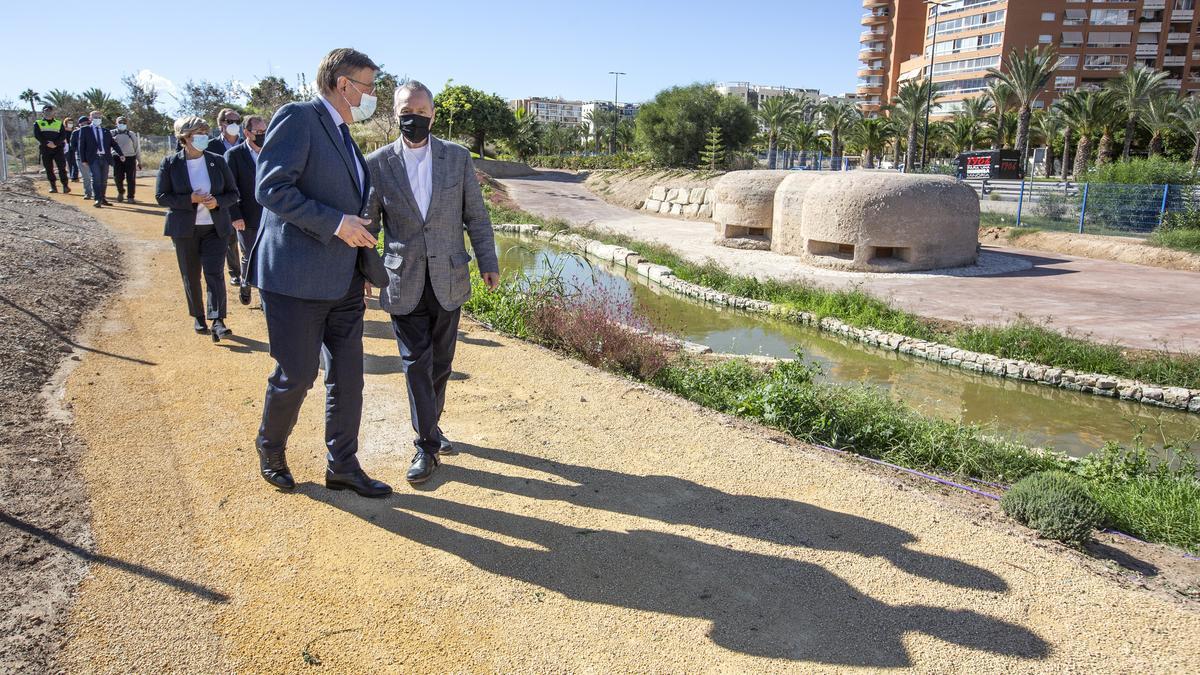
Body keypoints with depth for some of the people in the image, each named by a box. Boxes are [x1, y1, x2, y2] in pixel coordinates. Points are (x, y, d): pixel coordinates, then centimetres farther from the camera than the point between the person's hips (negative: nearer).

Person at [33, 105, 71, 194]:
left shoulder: (59, 123, 12)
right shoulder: (38, 124, 11)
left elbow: (63, 135, 0)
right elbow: (37, 135, -2)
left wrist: (55, 143, -16)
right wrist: (47, 143, -17)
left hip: (58, 148, -1)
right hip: (45, 149, 1)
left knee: (62, 167, -9)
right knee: (49, 169, 2)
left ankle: (65, 185, -9)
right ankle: (53, 186, 7)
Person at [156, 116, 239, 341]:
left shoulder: (217, 161, 2)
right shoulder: (170, 163, -2)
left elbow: (233, 194, 5)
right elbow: (161, 196, -4)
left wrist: (217, 201, -15)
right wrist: (190, 199, -18)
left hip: (215, 228, 0)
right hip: (184, 229, 0)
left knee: (214, 273, -11)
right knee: (190, 276, 9)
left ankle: (217, 321, -14)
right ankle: (198, 317, 26)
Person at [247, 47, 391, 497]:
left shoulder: (343, 135, 18)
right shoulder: (298, 118, -9)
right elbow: (270, 188, -18)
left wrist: (366, 263, 19)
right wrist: (335, 223, -22)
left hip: (343, 281, 8)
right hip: (296, 278, -8)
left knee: (347, 377, 9)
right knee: (296, 375, 2)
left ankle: (342, 467, 21)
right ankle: (270, 450, 29)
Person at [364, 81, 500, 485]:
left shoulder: (458, 158, 1)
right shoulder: (378, 163, -2)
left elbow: (476, 215, 5)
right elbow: (367, 222, 5)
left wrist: (488, 262, 2)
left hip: (448, 278, 2)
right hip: (404, 282, -1)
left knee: (440, 362, 11)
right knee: (416, 364, -2)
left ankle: (430, 426, 31)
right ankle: (427, 445, 9)